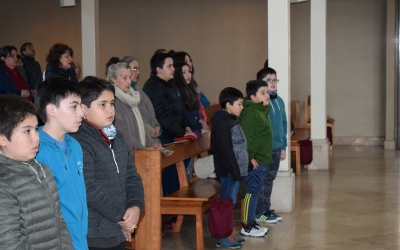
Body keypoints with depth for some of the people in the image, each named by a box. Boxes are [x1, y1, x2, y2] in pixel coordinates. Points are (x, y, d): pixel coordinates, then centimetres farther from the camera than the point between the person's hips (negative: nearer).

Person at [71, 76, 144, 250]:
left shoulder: (117, 137, 12)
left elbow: (132, 176, 13)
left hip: (118, 231, 9)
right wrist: (121, 216, -13)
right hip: (93, 235, -9)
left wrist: (136, 206, -7)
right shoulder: (80, 142, -17)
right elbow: (88, 189, -23)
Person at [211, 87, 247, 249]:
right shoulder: (222, 123, -17)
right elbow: (225, 151, -22)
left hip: (235, 169, 10)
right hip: (229, 171, -10)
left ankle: (227, 234, 22)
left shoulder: (231, 120, 15)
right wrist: (234, 171, -21)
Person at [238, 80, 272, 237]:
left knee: (255, 191, 14)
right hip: (254, 161, -10)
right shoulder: (250, 112, -17)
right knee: (251, 191, -5)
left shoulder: (261, 111, 15)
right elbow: (245, 137, -23)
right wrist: (250, 157, -23)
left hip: (262, 160, 10)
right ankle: (246, 226, 2)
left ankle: (252, 222, 23)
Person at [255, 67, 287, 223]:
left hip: (276, 148, 8)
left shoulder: (279, 101, 10)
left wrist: (283, 146, 14)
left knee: (269, 179, 16)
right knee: (262, 181, 1)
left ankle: (266, 209, 27)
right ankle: (259, 212, 11)